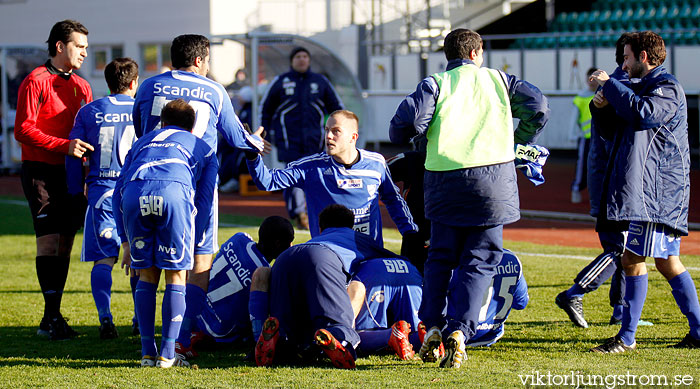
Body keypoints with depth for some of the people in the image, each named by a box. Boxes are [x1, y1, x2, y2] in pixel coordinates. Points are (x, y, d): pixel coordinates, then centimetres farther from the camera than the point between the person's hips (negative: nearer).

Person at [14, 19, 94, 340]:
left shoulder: (82, 86, 17)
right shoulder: (36, 82, -6)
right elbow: (23, 130, -14)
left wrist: (88, 151, 2)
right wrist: (65, 146, -21)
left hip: (71, 172, 7)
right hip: (40, 170, -7)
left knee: (65, 242, 5)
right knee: (48, 239, -12)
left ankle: (52, 319, 9)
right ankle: (52, 316, -12)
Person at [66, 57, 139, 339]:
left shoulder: (89, 112, 7)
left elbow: (73, 157, 7)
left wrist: (76, 194, 14)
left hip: (101, 190, 0)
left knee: (102, 259, -1)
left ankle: (105, 318, -15)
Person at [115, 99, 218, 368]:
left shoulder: (143, 142, 39)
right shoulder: (203, 149, 35)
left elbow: (119, 191, 29)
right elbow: (204, 200, 23)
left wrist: (126, 244, 29)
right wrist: (192, 244, 25)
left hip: (135, 194, 2)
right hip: (174, 192, -2)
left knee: (147, 275, 16)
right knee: (176, 275, 10)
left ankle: (147, 353, 14)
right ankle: (167, 354, 6)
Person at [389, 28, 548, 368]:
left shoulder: (435, 84, 10)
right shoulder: (497, 79, 16)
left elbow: (409, 120, -6)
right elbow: (536, 106, 6)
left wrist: (402, 138, 17)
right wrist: (520, 143, 22)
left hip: (445, 177, 0)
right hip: (493, 177, 0)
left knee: (441, 257, 15)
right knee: (480, 261, 2)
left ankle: (432, 325, 3)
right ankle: (458, 331, -13)